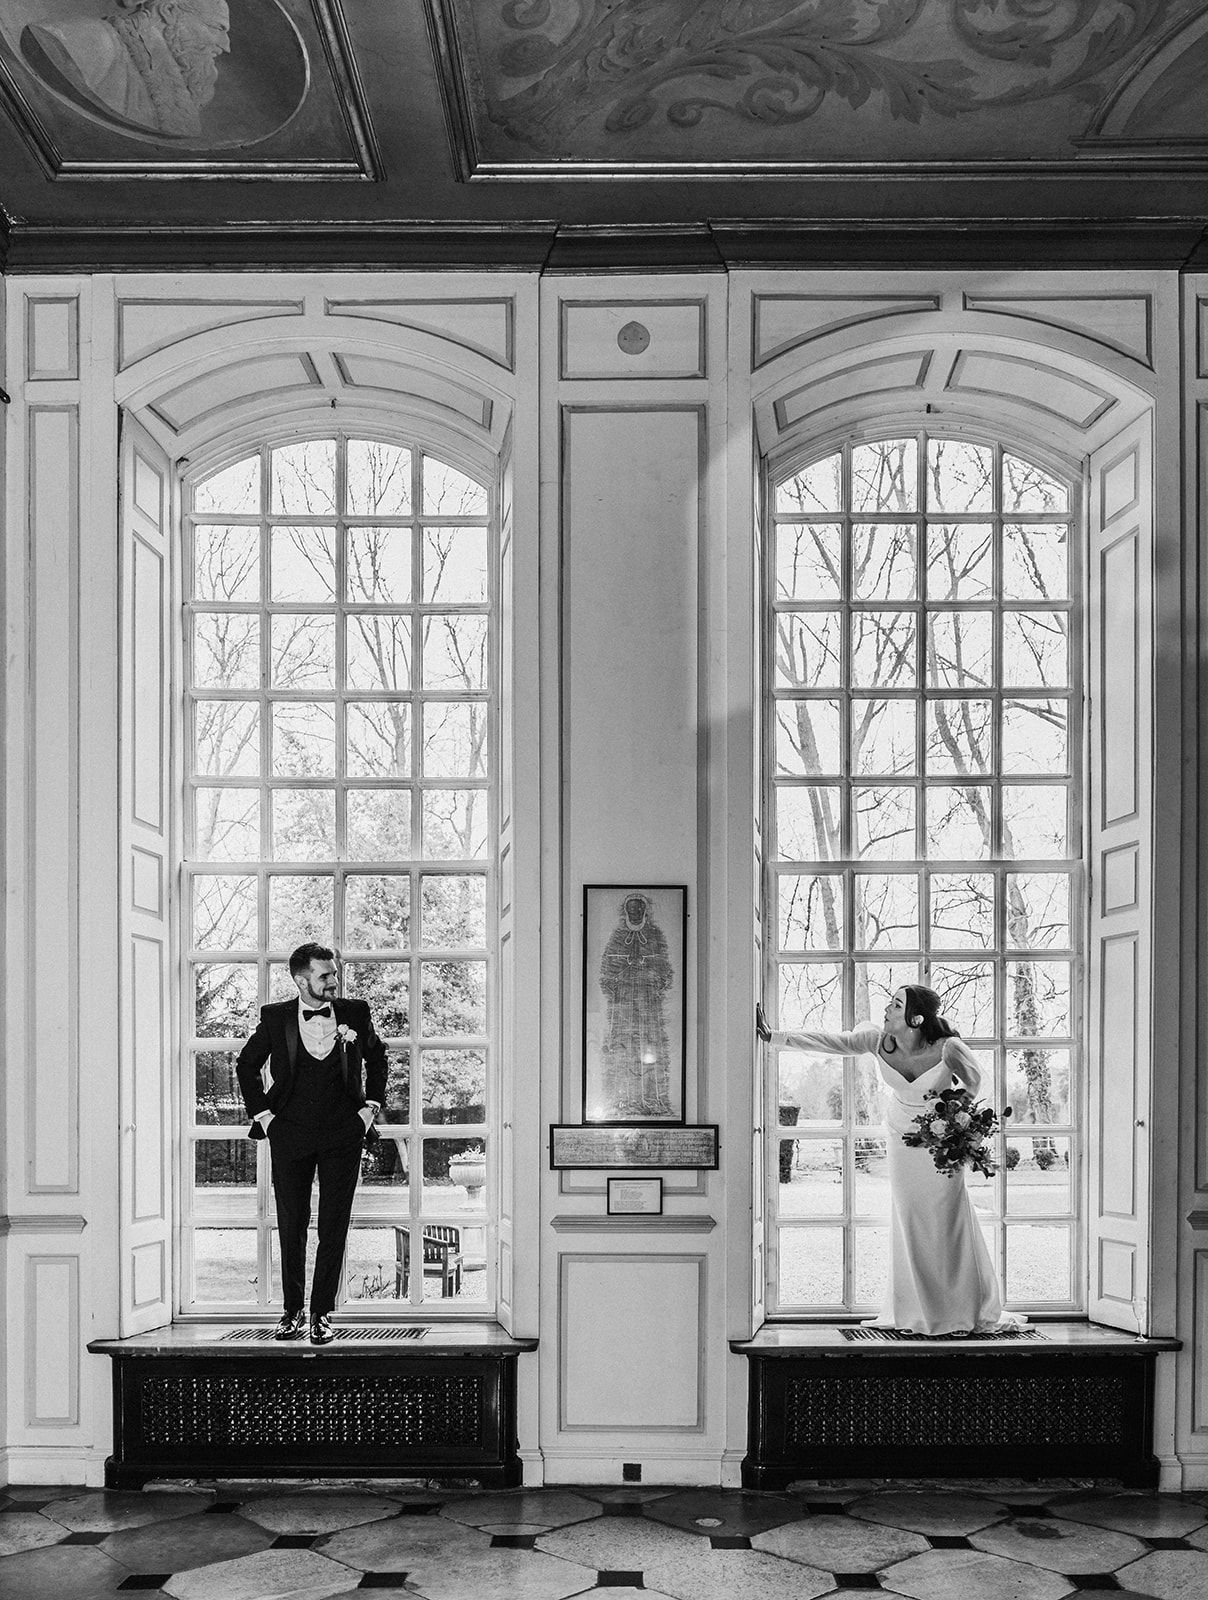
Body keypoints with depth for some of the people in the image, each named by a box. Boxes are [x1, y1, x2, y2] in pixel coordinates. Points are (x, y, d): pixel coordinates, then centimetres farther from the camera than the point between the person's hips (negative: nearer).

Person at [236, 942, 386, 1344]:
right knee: (291, 1226, 4)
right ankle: (292, 1312, 15)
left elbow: (377, 1058, 19)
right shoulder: (275, 1018, 0)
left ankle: (323, 1314, 8)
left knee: (334, 1228, 1)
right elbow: (246, 1065, 13)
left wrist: (370, 1106, 11)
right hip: (290, 1134, 0)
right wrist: (261, 1112, 6)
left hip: (343, 1134, 0)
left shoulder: (355, 1013, 3)